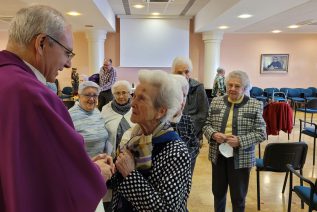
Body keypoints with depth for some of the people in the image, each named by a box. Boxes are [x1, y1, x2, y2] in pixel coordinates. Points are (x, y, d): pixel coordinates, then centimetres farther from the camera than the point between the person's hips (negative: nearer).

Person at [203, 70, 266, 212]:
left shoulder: (255, 105, -6)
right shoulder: (216, 102, 2)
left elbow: (261, 133, -8)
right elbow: (207, 125, 5)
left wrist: (240, 141, -21)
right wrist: (213, 134, -16)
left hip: (241, 158, -3)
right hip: (218, 155, 3)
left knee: (238, 196, 13)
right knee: (218, 192, 19)